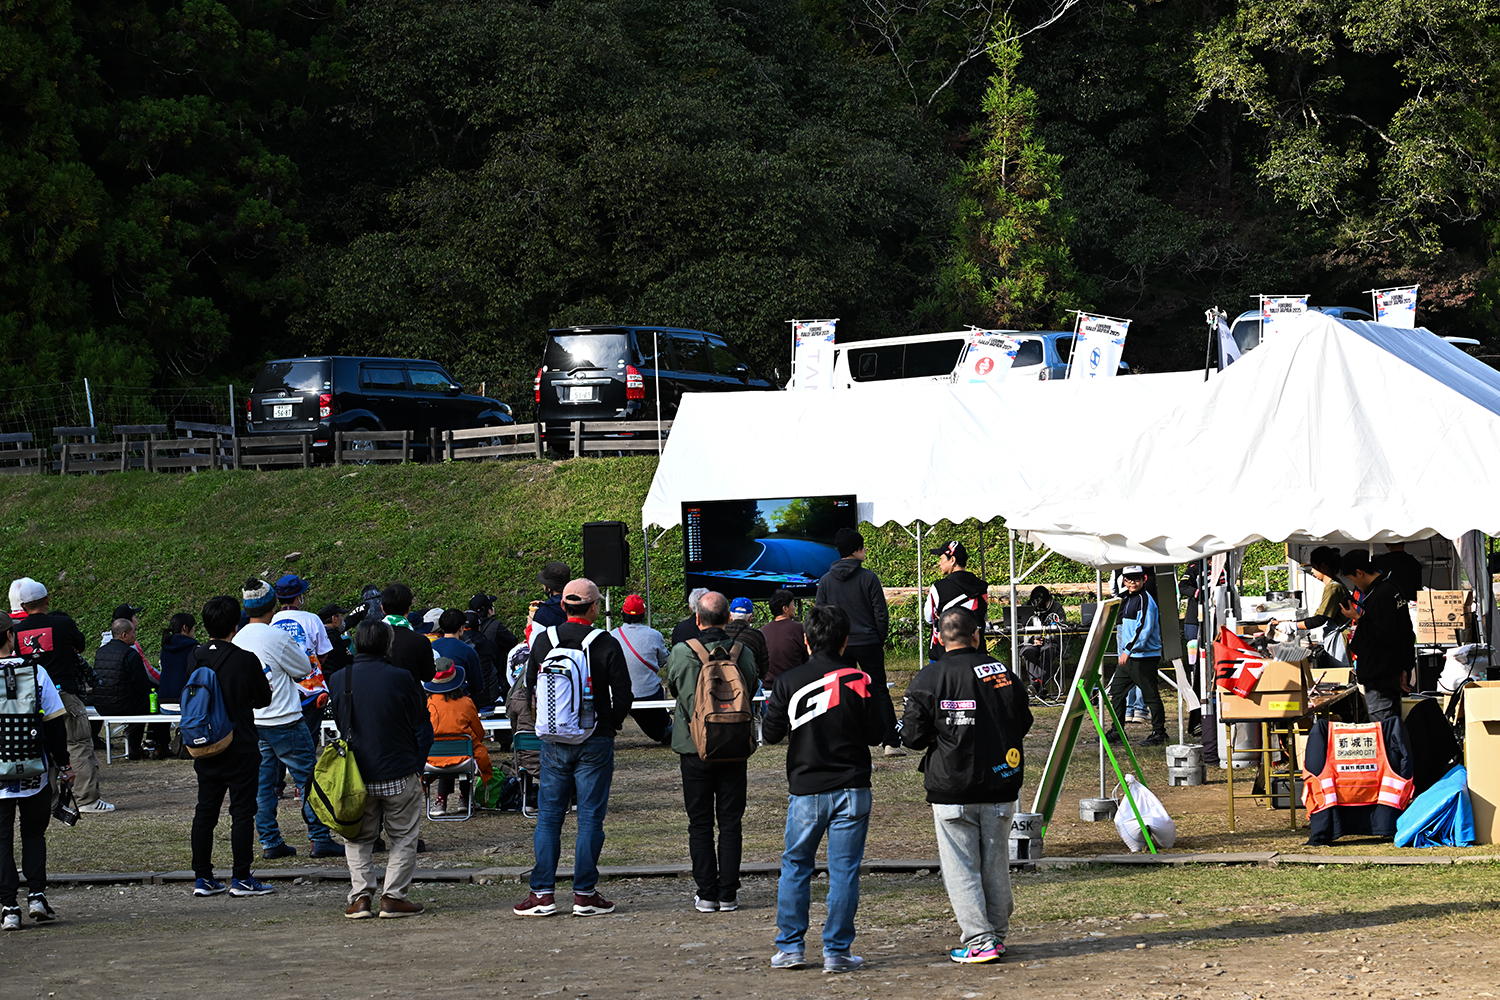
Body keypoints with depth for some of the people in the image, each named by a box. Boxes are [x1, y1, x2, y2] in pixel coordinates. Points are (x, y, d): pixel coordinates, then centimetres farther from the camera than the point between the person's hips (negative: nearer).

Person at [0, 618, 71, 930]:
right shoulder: (34, 671, -5)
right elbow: (55, 724, -2)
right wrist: (63, 764, 7)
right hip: (34, 774, 1)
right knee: (33, 834, 16)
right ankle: (36, 895, 4)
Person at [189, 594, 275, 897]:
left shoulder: (194, 659, -1)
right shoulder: (245, 660, -13)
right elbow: (264, 699, -1)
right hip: (241, 747, -4)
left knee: (205, 812, 10)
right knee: (242, 811, 1)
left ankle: (203, 878, 12)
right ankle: (241, 878, 0)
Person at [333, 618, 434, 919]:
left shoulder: (340, 680, -3)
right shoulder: (401, 678, -12)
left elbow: (337, 724, 10)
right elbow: (421, 725, -2)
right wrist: (417, 764, 9)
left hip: (357, 774, 3)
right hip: (399, 773, -3)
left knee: (359, 838, 15)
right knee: (404, 837, 10)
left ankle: (360, 896, 5)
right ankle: (394, 897, 4)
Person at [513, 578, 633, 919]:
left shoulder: (543, 640, 0)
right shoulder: (606, 644, -9)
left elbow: (530, 689, 8)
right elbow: (623, 696, -6)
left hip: (553, 740, 3)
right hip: (595, 743, -3)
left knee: (548, 817, 8)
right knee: (590, 818, 2)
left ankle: (542, 893, 5)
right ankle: (584, 894, 2)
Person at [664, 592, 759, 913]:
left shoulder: (682, 653, -11)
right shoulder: (743, 652, -5)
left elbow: (673, 688, 2)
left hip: (695, 748, -1)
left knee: (700, 823, 7)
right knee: (730, 822, 8)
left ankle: (707, 895, 6)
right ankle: (728, 894, 7)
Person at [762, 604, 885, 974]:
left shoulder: (788, 682, -5)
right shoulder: (859, 681, -7)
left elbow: (771, 733, 0)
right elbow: (877, 735, -3)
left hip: (805, 790, 1)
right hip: (851, 790, -1)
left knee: (794, 866, 14)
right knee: (844, 870, 3)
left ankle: (790, 947, 14)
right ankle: (837, 951, 3)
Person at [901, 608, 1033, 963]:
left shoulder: (929, 679, -9)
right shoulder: (1003, 674, -1)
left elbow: (912, 735, -8)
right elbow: (1023, 723, 10)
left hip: (952, 790, -3)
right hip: (1000, 787, 3)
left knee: (960, 868, 2)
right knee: (996, 864, 15)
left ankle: (978, 941, -3)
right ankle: (997, 933, 24)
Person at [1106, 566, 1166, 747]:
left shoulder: (1145, 599, -14)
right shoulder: (1128, 599, 16)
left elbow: (1144, 629, -22)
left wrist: (1128, 650, -25)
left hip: (1144, 656, -10)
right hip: (1128, 656, 10)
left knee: (1151, 694, -4)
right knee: (1116, 689, 11)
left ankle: (1159, 733, 3)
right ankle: (1117, 731, 19)